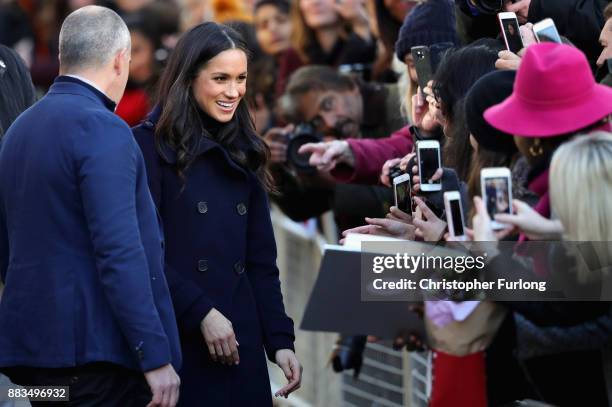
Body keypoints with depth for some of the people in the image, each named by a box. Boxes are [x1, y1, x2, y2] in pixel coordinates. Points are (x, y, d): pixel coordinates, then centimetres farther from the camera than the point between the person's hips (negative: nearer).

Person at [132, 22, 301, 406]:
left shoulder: (243, 152, 14)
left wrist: (280, 339, 4)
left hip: (239, 344, 6)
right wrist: (201, 313, -16)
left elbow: (261, 260, 13)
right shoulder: (150, 145, -4)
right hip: (174, 340, -5)